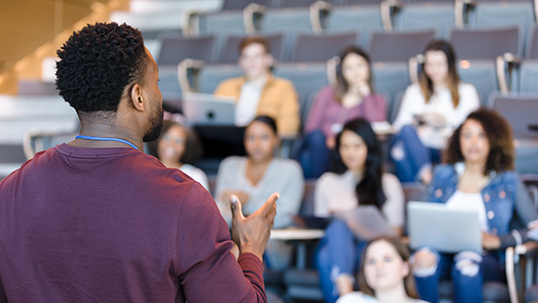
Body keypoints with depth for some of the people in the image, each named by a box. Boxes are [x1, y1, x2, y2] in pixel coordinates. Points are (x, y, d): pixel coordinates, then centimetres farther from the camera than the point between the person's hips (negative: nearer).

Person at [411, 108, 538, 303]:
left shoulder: (508, 181, 13)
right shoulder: (443, 175, 23)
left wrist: (496, 240, -10)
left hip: (487, 259, -2)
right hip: (445, 252, 2)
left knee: (466, 263, -39)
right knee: (424, 257, -35)